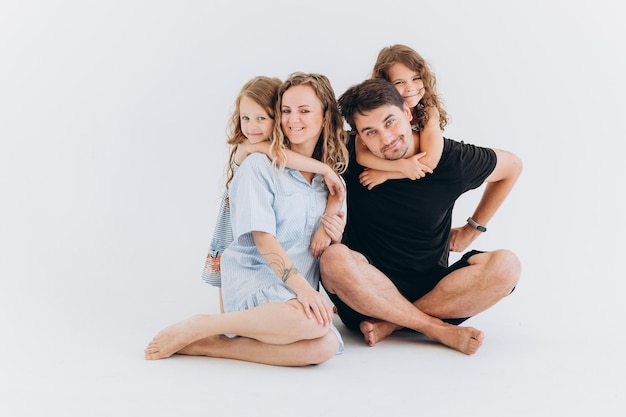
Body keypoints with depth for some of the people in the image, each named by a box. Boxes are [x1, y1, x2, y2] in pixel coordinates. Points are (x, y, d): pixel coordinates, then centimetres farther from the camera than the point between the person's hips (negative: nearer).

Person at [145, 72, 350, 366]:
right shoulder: (259, 166, -4)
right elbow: (263, 240, -12)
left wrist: (333, 235, -2)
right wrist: (303, 288, -22)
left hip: (298, 290, 6)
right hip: (252, 277, -5)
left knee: (325, 347, -29)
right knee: (313, 321, -38)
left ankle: (208, 345, -19)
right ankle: (198, 327, -19)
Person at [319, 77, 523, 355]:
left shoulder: (451, 159, -8)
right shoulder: (351, 155, -9)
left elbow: (512, 166, 11)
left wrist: (472, 229, 11)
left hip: (432, 288, 1)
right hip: (369, 290, -1)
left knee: (505, 266, -24)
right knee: (335, 258, -34)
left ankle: (390, 324, -20)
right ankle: (440, 329, -22)